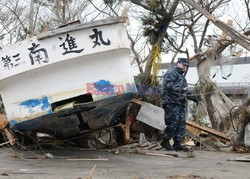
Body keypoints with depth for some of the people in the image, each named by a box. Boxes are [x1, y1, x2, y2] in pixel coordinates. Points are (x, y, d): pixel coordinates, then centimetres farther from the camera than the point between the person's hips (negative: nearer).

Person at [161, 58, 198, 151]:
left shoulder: (181, 77, 30)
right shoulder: (171, 73, -1)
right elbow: (167, 84, -19)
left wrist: (191, 96, 23)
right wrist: (180, 90, -26)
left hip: (180, 104, 10)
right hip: (171, 103, -10)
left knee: (181, 124, 4)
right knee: (173, 122, -15)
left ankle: (177, 143, 7)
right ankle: (165, 141, -4)